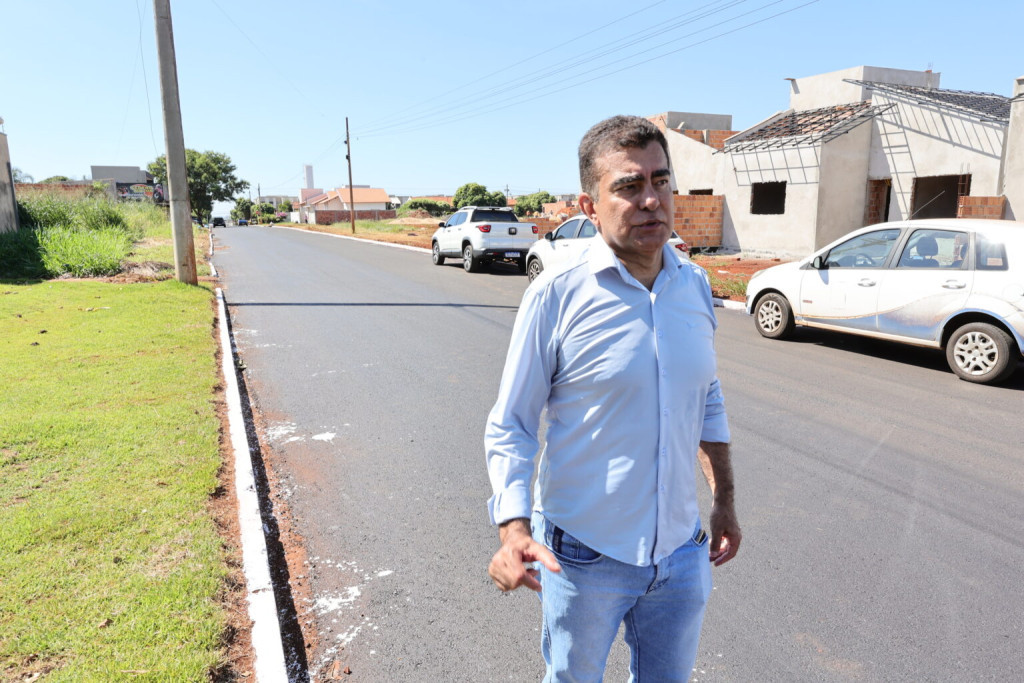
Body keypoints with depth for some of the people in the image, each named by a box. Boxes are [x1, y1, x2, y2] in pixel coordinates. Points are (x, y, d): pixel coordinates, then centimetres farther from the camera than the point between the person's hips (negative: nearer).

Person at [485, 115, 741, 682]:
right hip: (584, 555, -4)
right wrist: (513, 529, -25)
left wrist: (723, 500, 15)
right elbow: (509, 426, -13)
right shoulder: (556, 296, -16)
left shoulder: (696, 287, 0)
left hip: (682, 552, 4)